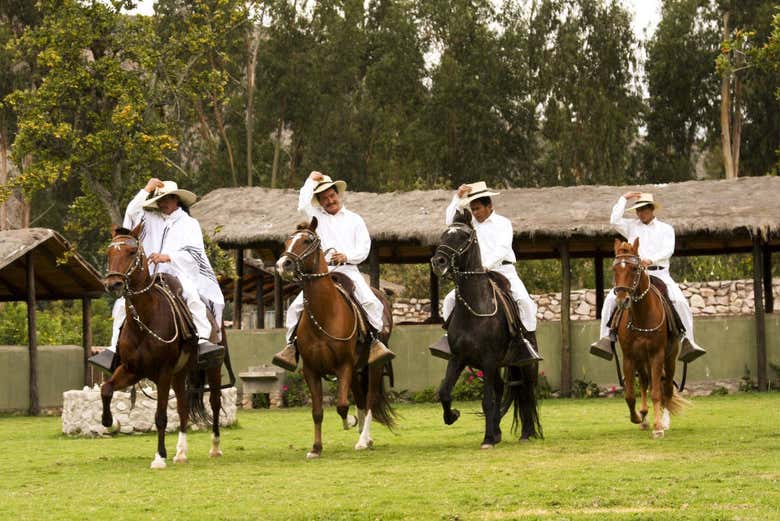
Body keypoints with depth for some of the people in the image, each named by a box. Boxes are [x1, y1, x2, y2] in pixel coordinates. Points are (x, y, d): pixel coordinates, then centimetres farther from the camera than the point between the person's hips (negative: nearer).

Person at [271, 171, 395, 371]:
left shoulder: (354, 219, 17)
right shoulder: (318, 217, 19)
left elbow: (364, 248, 9)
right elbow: (303, 205, -1)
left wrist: (347, 256, -10)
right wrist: (311, 181, 10)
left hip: (348, 270, -1)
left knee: (370, 301, -25)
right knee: (297, 306, -13)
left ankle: (375, 341, -20)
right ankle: (291, 346, -8)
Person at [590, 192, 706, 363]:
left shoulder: (666, 228, 14)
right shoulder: (631, 226, 19)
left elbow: (668, 250, 0)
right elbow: (615, 221, 1)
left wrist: (651, 260, -17)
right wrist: (624, 199, 9)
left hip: (659, 273, -1)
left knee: (680, 302, -22)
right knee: (611, 299, -20)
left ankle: (687, 342, -20)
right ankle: (607, 339, -20)